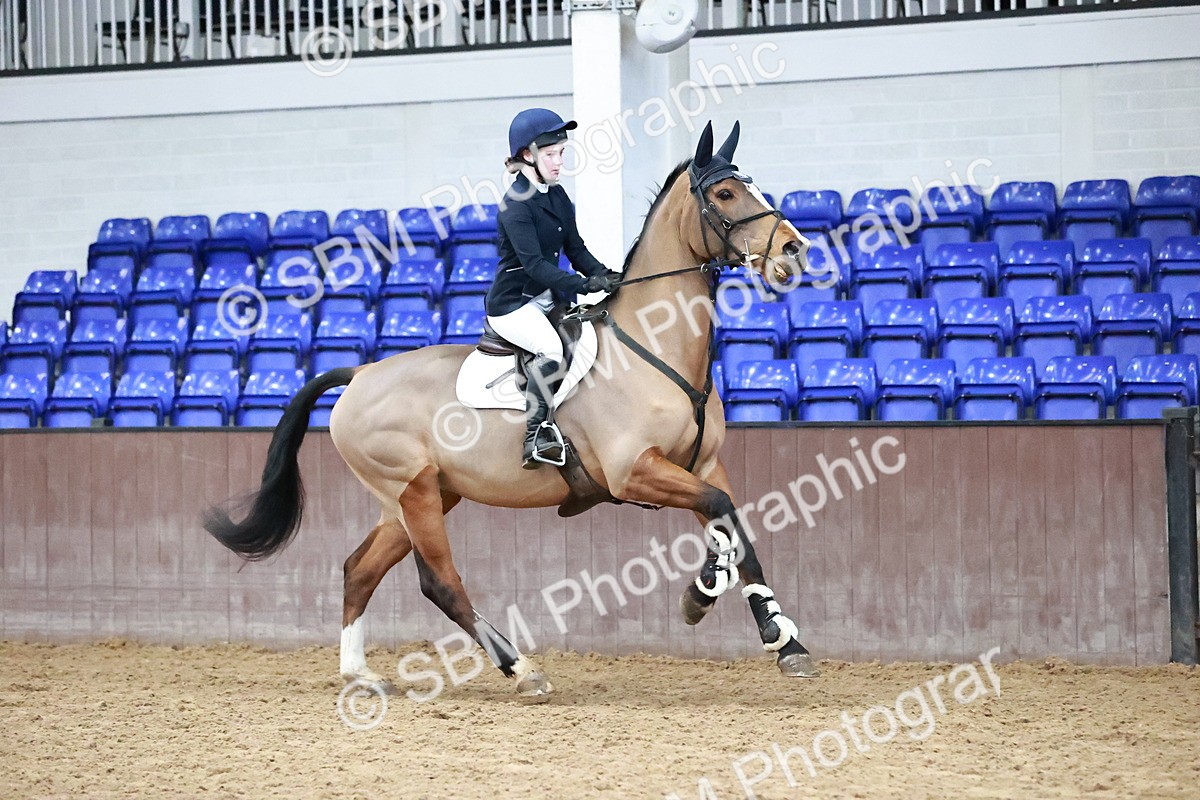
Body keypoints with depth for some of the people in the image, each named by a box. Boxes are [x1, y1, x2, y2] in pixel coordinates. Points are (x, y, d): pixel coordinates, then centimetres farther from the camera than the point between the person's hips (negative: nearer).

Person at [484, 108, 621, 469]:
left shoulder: (558, 196, 9)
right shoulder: (516, 205, -16)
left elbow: (575, 248, 9)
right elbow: (534, 263, -25)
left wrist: (603, 274, -11)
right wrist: (585, 285, -34)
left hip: (545, 298, 9)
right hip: (511, 304, -9)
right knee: (551, 347, -33)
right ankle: (535, 437, -28)